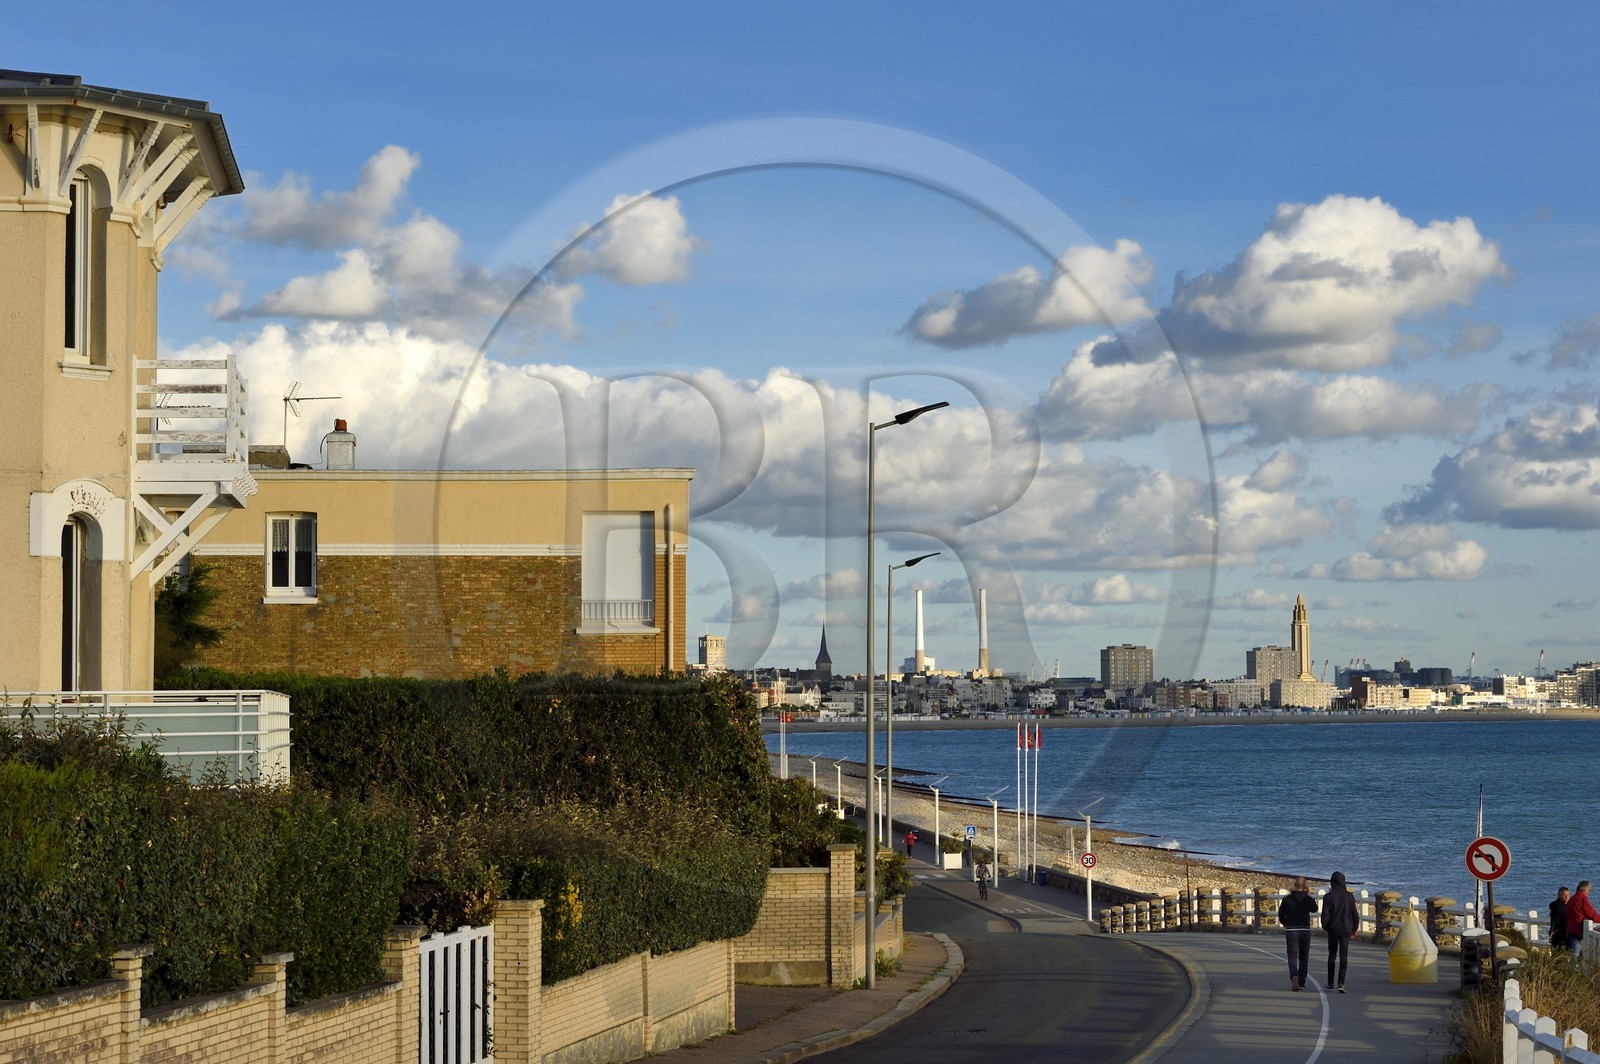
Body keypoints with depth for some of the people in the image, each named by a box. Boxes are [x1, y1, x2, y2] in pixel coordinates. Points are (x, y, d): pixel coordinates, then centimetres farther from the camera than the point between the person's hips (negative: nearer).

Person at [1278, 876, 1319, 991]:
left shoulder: (1287, 898, -4)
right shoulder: (1308, 899, -3)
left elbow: (1281, 914, 1)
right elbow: (1314, 909, 17)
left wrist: (1285, 924, 19)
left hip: (1291, 931, -1)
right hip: (1305, 930, 1)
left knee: (1293, 956, -2)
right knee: (1303, 957, 12)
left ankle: (1294, 976, -29)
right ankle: (1301, 983, 13)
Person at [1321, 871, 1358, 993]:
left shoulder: (1328, 897, -8)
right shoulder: (1349, 896, -2)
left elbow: (1325, 916, -9)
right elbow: (1355, 915, 4)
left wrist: (1326, 928, 10)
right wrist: (1354, 929, 18)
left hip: (1333, 929, 0)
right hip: (1346, 930, 0)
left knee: (1332, 956, 15)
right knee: (1344, 957, -1)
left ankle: (1330, 982, 22)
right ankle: (1341, 983, -14)